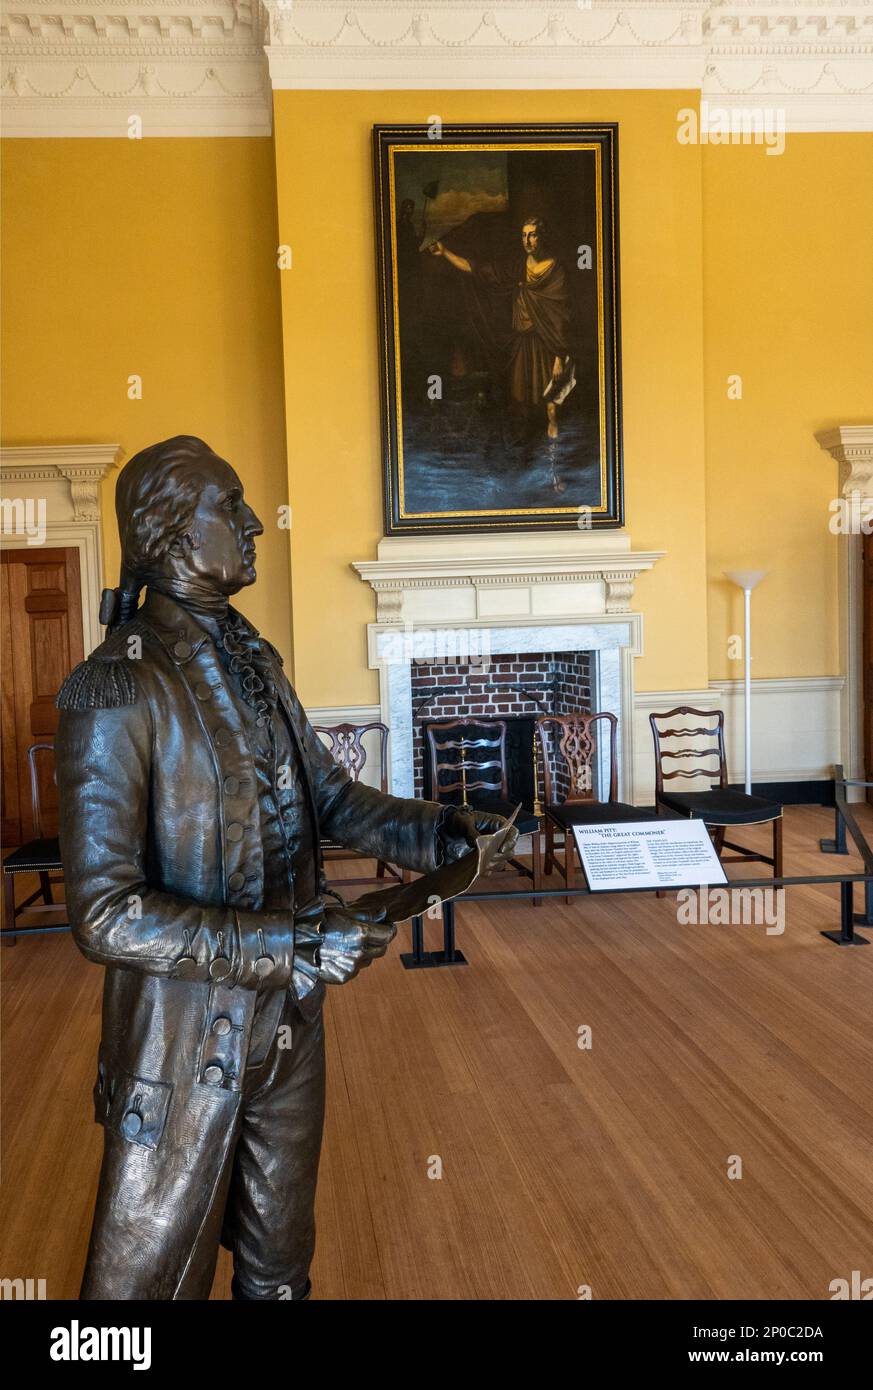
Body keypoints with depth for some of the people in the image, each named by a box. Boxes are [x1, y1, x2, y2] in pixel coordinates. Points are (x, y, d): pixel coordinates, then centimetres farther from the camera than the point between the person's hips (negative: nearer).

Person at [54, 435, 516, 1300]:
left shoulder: (253, 667, 4)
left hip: (286, 1021, 7)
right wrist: (294, 944, -26)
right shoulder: (116, 692, -20)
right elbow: (104, 914, -24)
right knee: (154, 1270, 13)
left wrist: (437, 831, -4)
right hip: (186, 1042, -7)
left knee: (279, 1265, 23)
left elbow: (328, 796, 13)